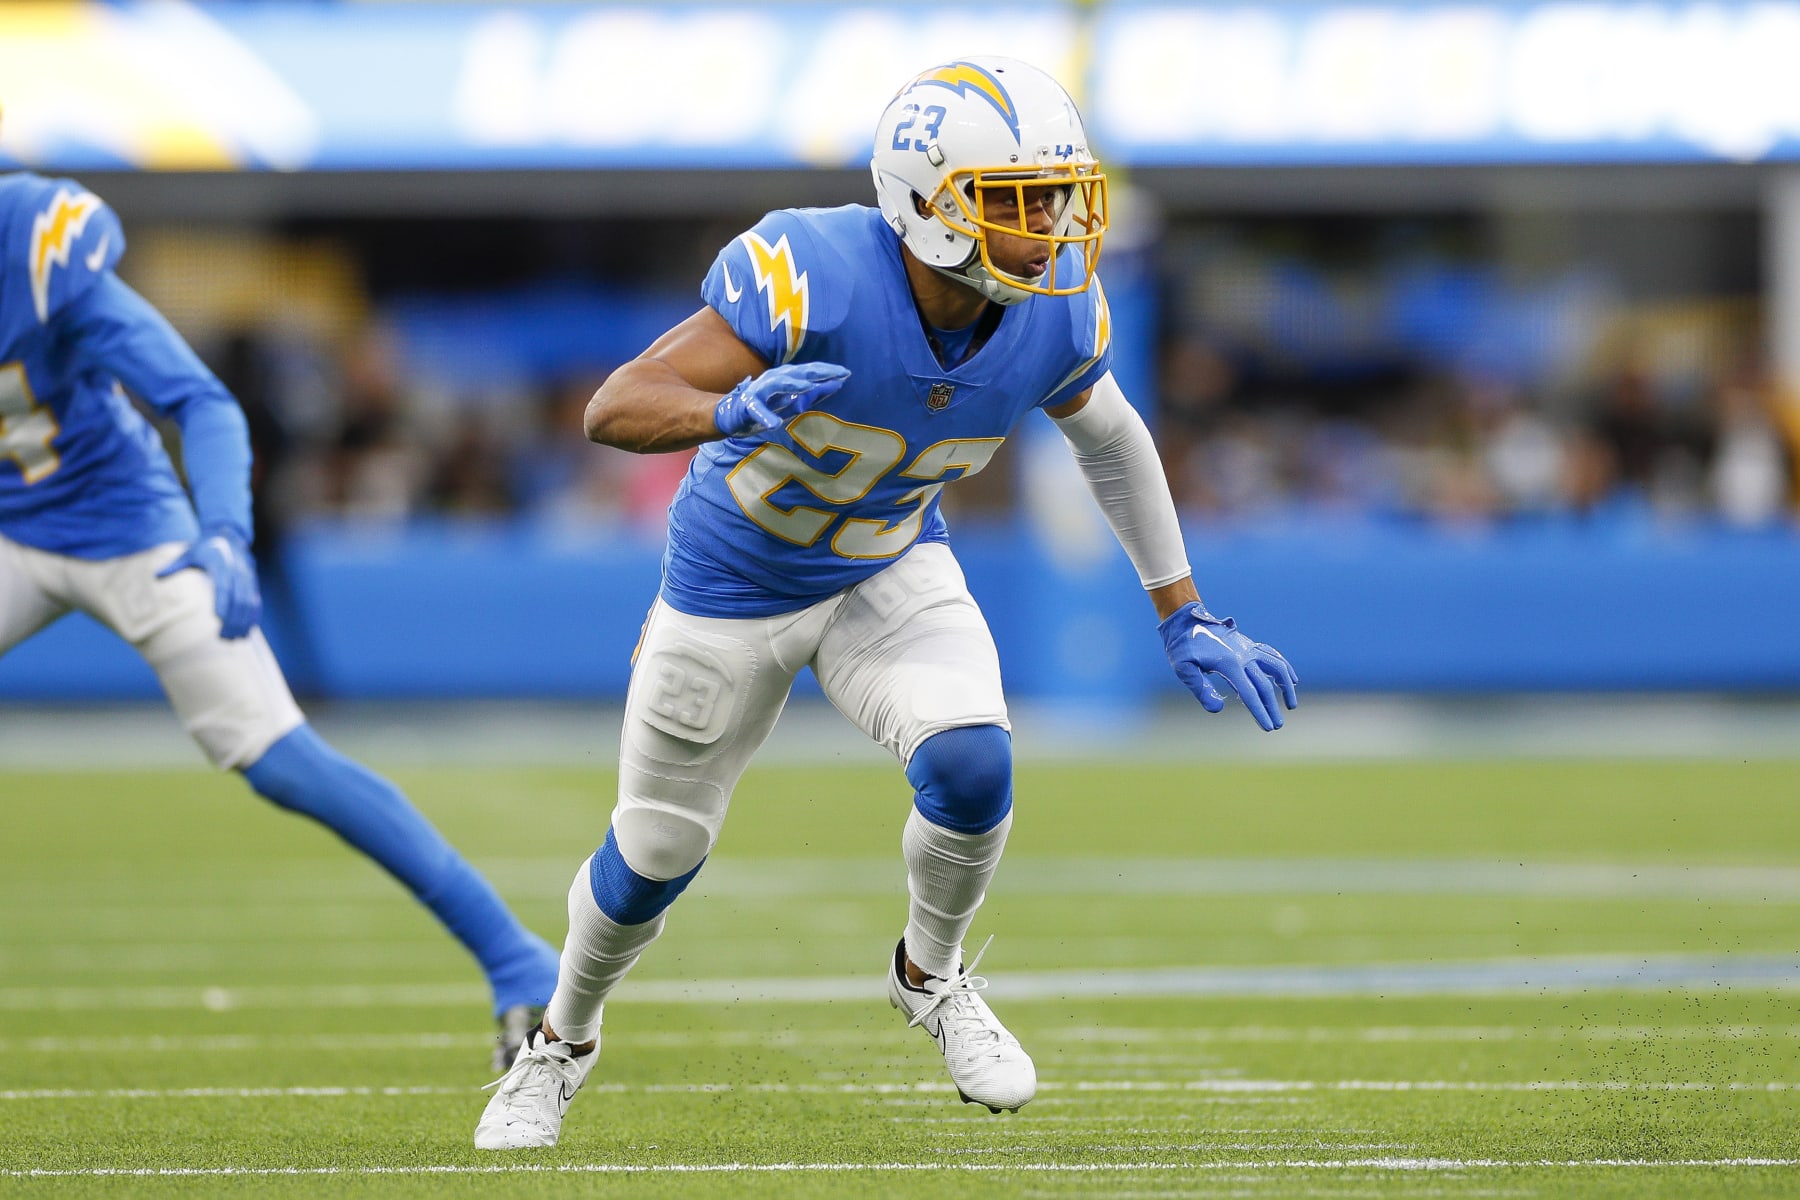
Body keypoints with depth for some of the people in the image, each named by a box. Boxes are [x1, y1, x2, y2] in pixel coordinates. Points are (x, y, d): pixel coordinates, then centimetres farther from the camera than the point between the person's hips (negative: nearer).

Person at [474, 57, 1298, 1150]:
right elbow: (614, 409, -38)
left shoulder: (1057, 314, -20)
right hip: (739, 582, -3)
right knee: (657, 852, 11)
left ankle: (931, 976, 8)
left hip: (893, 571, 3)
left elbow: (1113, 441, 2)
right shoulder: (815, 278, -36)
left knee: (971, 766, -23)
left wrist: (1184, 619, 6)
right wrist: (734, 413, -59)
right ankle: (566, 1038, 42)